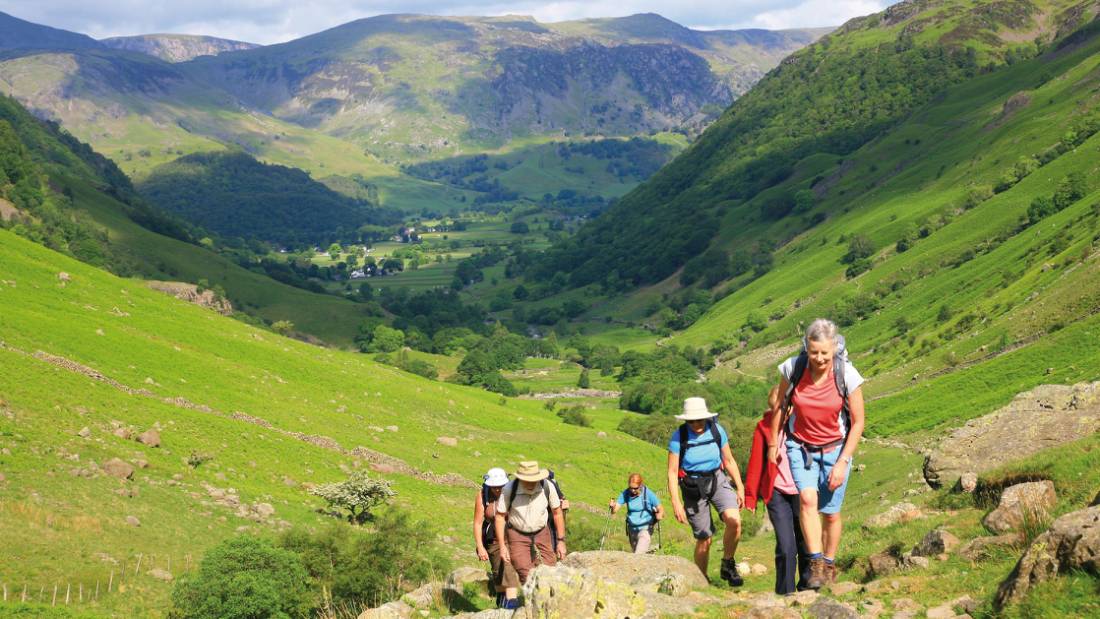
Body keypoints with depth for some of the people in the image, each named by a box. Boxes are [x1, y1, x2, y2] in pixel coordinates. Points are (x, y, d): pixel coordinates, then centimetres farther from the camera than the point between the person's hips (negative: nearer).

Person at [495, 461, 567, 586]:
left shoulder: (547, 487, -16)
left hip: (542, 533, 2)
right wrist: (502, 545, -13)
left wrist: (561, 541, 1)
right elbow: (500, 516, -11)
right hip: (517, 535, -2)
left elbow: (557, 513, -2)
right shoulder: (509, 489, -21)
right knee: (527, 577, -11)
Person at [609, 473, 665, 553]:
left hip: (645, 529, -5)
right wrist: (612, 507, -37)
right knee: (635, 551, 18)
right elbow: (614, 511, -13)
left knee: (638, 555, -24)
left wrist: (659, 515, -36)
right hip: (632, 529, 5)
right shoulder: (625, 494, -9)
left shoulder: (648, 494, -17)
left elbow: (660, 509, -12)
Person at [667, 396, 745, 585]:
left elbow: (729, 460, 6)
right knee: (704, 539, 0)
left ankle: (728, 566, -2)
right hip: (693, 487, -2)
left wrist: (740, 488, 4)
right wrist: (676, 502, -17)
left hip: (718, 480, 2)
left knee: (734, 520, -24)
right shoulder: (679, 437, -14)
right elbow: (672, 472, -11)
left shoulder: (717, 430, -6)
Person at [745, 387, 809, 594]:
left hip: (801, 492, 1)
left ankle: (807, 590, 26)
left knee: (806, 545, 9)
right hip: (777, 493, -1)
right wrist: (750, 496, 6)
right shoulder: (764, 427, 1)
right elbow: (755, 462, 5)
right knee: (785, 547, -9)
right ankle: (785, 593, 4)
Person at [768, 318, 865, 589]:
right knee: (807, 500, -22)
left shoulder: (847, 375, -19)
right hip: (800, 447, 1)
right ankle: (816, 564, -18)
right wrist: (773, 444, 8)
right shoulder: (793, 368, -16)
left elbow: (858, 422, -10)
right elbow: (780, 406, 2)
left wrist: (842, 463, -12)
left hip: (835, 448, -1)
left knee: (830, 512, 4)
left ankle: (830, 566, 25)